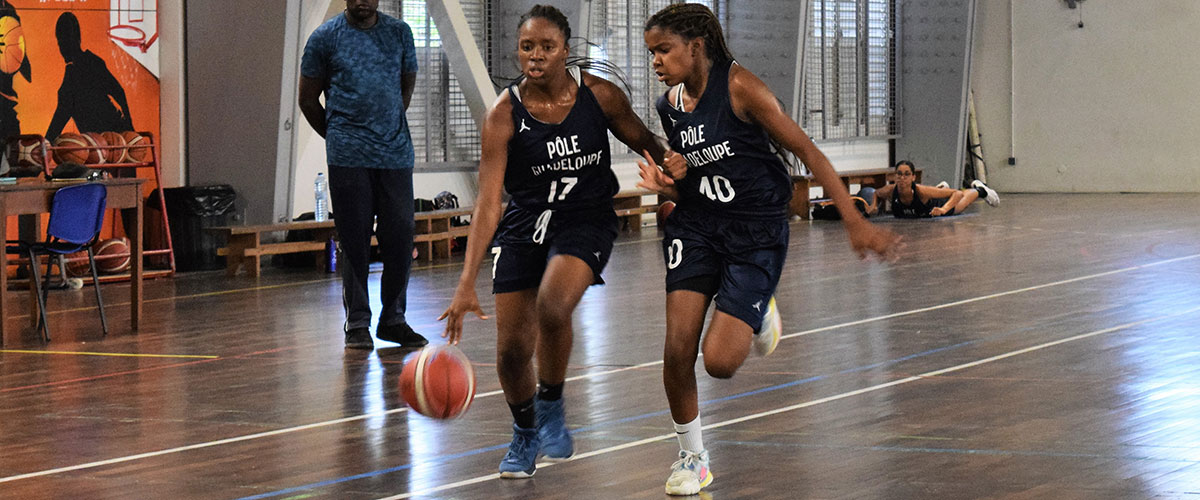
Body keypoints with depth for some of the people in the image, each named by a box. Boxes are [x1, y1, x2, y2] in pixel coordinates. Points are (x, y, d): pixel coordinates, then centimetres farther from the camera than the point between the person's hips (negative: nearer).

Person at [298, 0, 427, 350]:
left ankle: (393, 318, 13)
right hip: (348, 159, -2)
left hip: (396, 153, 3)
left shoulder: (399, 33, 8)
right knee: (355, 242, 0)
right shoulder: (325, 38, 1)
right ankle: (357, 323, 7)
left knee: (400, 236, 1)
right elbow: (308, 99, 9)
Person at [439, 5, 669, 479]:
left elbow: (645, 143, 7)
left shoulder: (600, 95, -13)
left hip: (586, 221, -1)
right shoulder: (503, 114, -16)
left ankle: (551, 406, -3)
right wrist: (466, 284, -29)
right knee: (512, 348, 1)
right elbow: (488, 201, -21)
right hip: (524, 226, 1)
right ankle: (524, 434, 31)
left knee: (553, 306, -30)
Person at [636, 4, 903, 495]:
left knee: (719, 361, -13)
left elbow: (807, 151, -13)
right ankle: (691, 457, 14)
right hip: (696, 227, 5)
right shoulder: (670, 105, 4)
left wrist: (854, 221, -17)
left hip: (757, 233, -5)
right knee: (677, 352, -8)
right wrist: (667, 182, -7)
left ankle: (759, 317, 22)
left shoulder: (739, 87, -15)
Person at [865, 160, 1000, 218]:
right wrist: (874, 207, -31)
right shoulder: (890, 191, -39)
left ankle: (979, 189, 58)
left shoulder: (921, 191, -47)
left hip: (938, 205, -4)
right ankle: (941, 188, 71)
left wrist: (943, 210, -57)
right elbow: (876, 193, -12)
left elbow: (958, 194, -41)